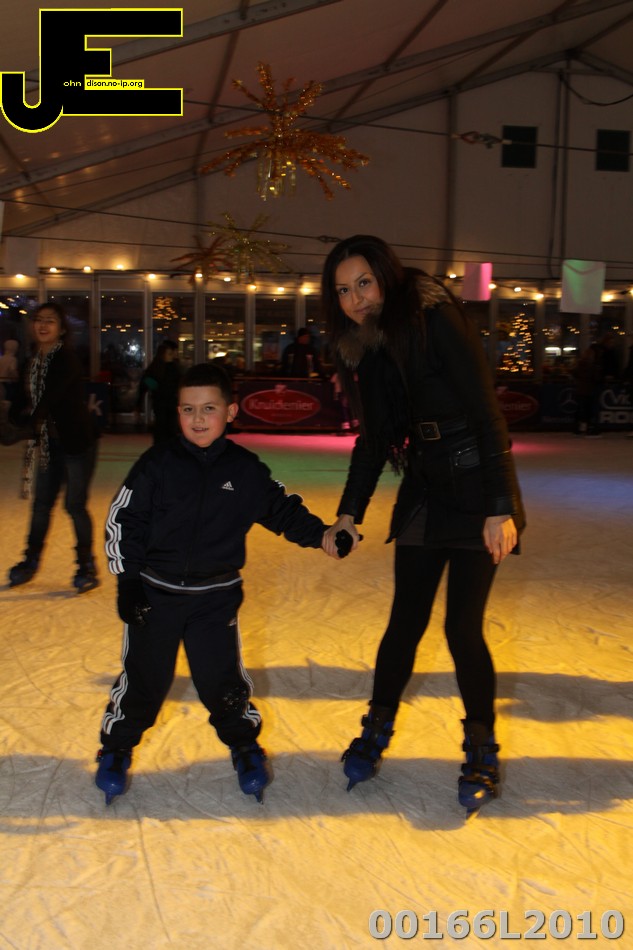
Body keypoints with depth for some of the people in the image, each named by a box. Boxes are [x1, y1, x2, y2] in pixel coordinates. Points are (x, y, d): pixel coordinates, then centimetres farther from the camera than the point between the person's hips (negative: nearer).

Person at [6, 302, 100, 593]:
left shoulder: (66, 359, -14)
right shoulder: (35, 361, 8)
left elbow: (51, 397, -25)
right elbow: (22, 400, 3)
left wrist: (30, 421, -28)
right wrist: (20, 417, -15)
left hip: (77, 442, -7)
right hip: (49, 444, 7)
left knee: (75, 504, -4)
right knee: (41, 503, 13)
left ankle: (87, 566, 10)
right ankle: (31, 561, 26)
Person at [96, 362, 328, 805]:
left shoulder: (247, 469, -3)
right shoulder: (157, 464, -8)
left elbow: (284, 510, 7)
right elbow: (123, 520, -4)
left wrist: (321, 534, -9)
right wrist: (127, 581, -7)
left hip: (216, 598, 1)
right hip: (154, 594, 0)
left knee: (222, 679, 4)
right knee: (143, 677, 8)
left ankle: (244, 743, 30)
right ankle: (117, 747, 32)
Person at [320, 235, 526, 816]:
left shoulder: (435, 321, -16)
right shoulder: (361, 349, 5)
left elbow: (487, 413, -19)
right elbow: (373, 440, 12)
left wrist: (500, 508, -22)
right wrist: (349, 514, 5)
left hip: (476, 492, -6)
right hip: (422, 495, 6)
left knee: (463, 627, -4)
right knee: (406, 620, 9)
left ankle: (482, 753, 16)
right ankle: (376, 732, 26)